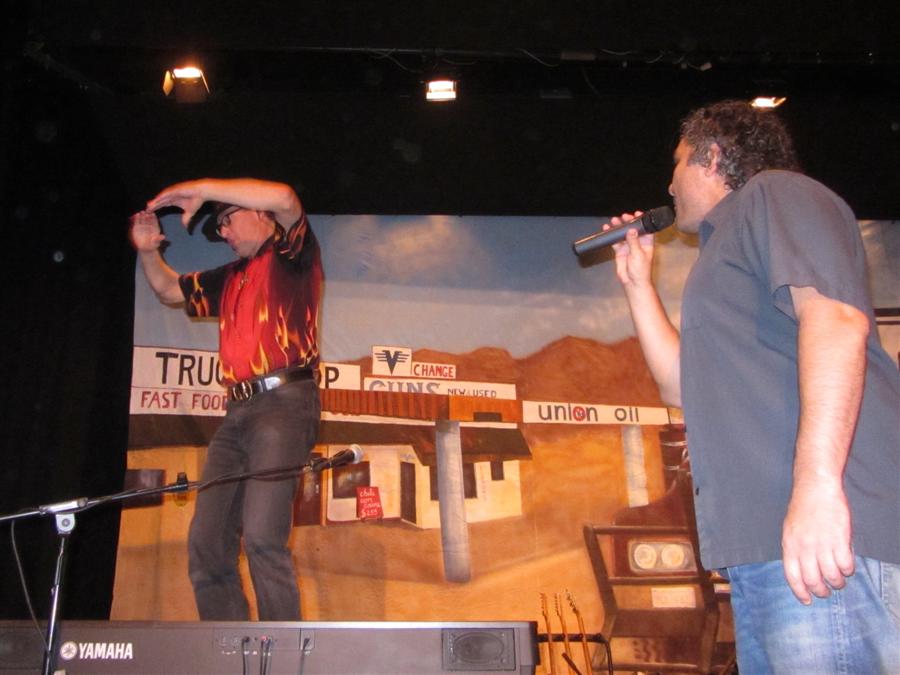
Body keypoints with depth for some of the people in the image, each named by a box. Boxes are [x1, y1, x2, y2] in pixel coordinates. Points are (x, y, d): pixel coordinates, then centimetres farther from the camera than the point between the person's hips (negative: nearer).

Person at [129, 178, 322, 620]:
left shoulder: (290, 255, 7)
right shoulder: (230, 279, 29)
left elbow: (283, 198, -13)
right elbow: (169, 289, 40)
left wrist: (202, 188, -6)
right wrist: (148, 250, 21)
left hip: (284, 401, -8)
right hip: (237, 412, 8)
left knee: (261, 537, -20)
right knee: (206, 543, -1)